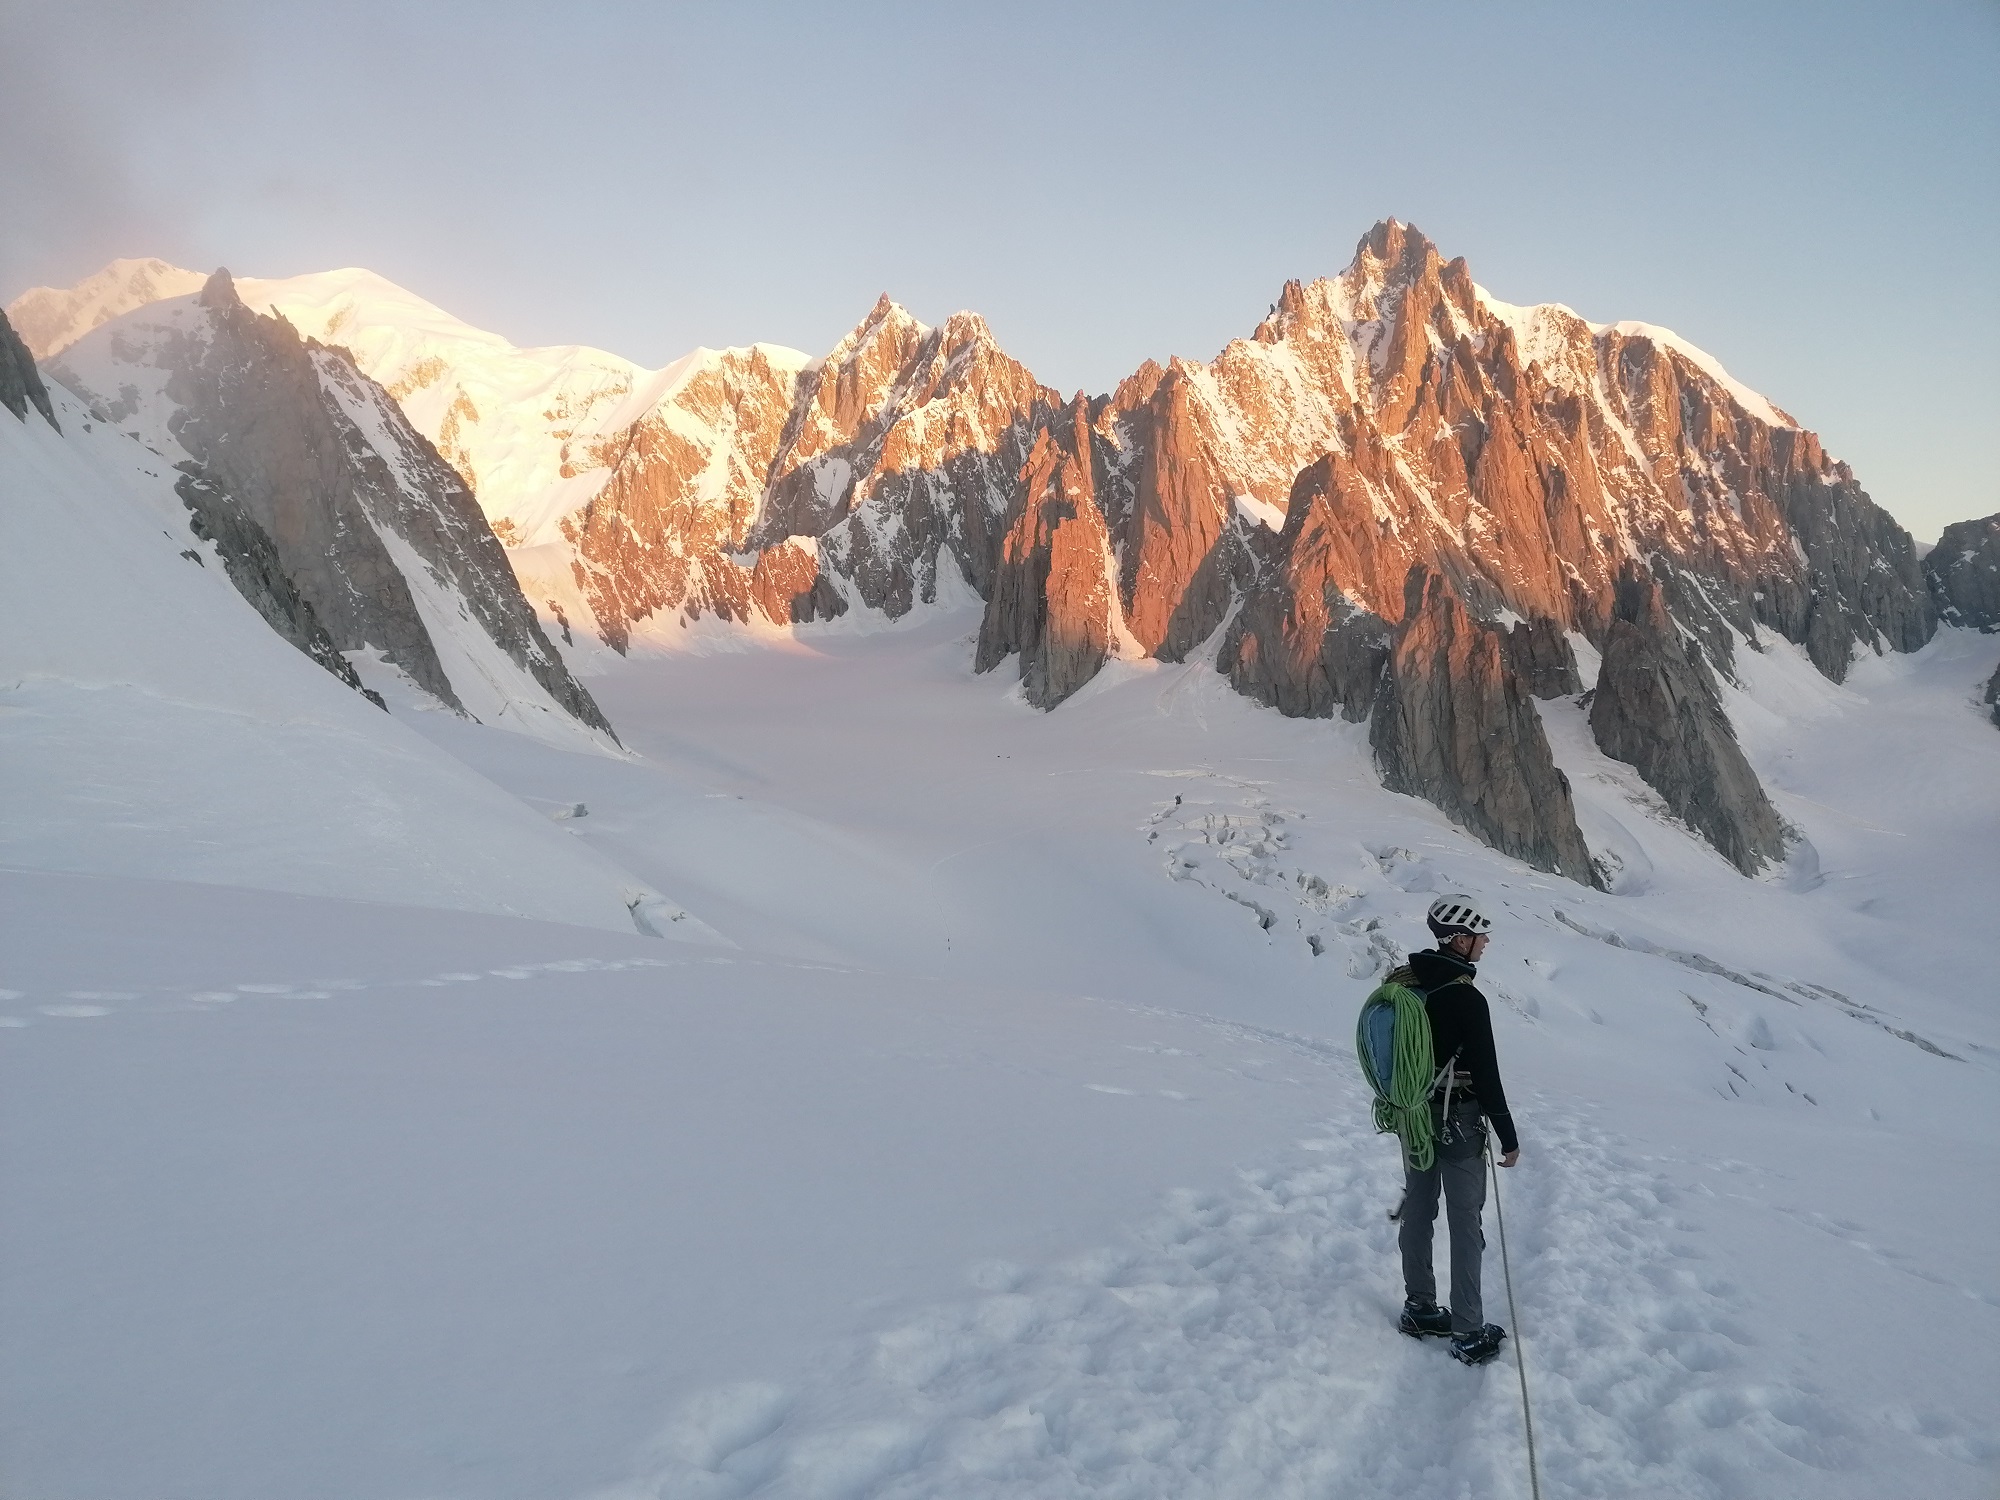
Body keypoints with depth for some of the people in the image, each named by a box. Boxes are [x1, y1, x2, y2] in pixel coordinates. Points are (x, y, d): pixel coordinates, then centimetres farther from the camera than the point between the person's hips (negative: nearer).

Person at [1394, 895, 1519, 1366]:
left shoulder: (1405, 984, 0)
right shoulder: (1467, 1000, -23)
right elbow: (1486, 1075, -19)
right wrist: (1508, 1137, -9)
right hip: (1458, 1124, -7)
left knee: (1417, 1213, 16)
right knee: (1465, 1225, 3)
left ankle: (1419, 1309, 29)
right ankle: (1469, 1334, 10)